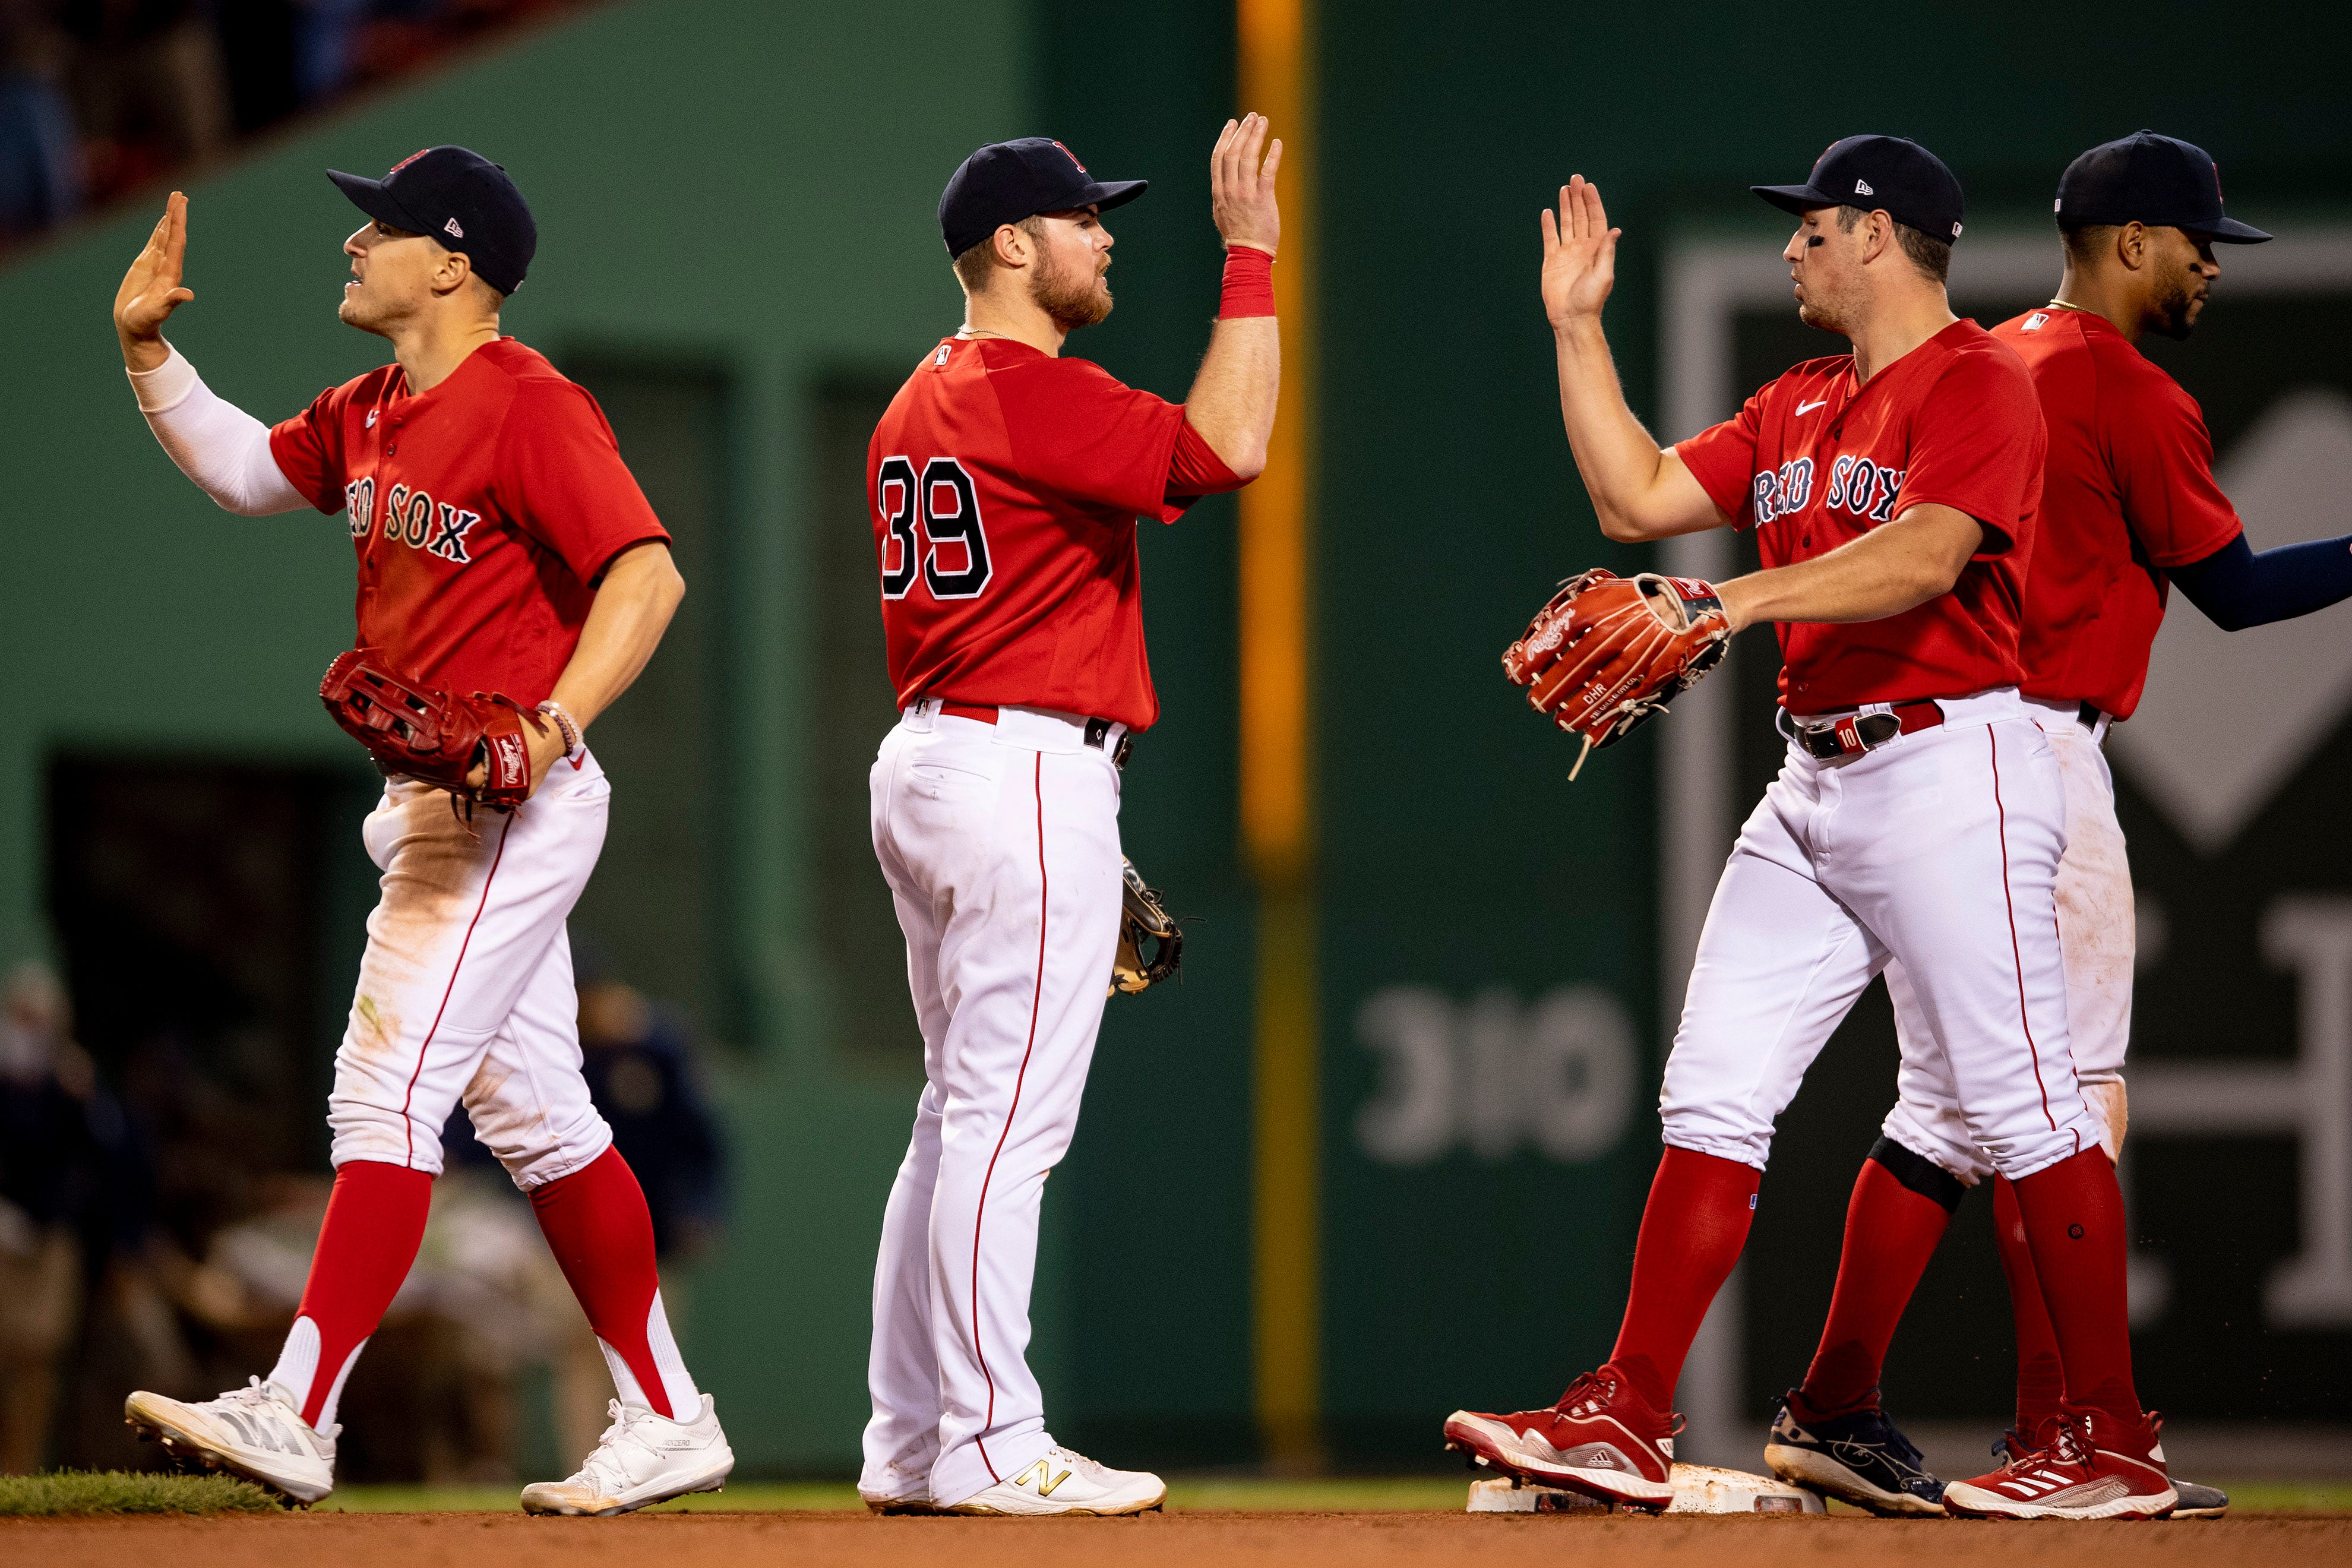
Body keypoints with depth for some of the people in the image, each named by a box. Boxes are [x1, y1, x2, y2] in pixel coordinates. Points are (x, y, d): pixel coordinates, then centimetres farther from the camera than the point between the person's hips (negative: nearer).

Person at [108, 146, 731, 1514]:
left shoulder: (528, 406, -16)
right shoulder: (373, 415, 13)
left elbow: (648, 574, -23)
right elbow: (250, 473, 29)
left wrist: (548, 731, -33)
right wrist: (150, 351, 16)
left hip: (512, 803, -10)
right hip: (441, 802, 10)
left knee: (389, 1092, -13)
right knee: (532, 1113, 11)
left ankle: (297, 1417, -17)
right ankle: (667, 1426, 16)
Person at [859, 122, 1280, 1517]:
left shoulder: (919, 406, 17)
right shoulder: (1034, 394, -14)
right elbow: (1227, 449, -22)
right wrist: (1251, 261, -15)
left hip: (927, 757, 10)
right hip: (1030, 773, -10)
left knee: (963, 1117, 13)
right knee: (1009, 1122, -9)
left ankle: (911, 1444, 15)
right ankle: (992, 1444, -10)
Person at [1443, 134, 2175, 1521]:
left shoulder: (1979, 381, -8)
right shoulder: (1799, 411, 19)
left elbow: (1927, 556, -24)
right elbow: (1637, 501, 18)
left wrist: (1742, 599, -34)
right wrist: (1580, 331, 16)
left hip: (1949, 769, -9)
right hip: (1815, 788, 9)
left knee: (2024, 1111, -6)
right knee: (1713, 1095, 2)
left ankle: (2121, 1448, -1)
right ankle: (1629, 1421, 1)